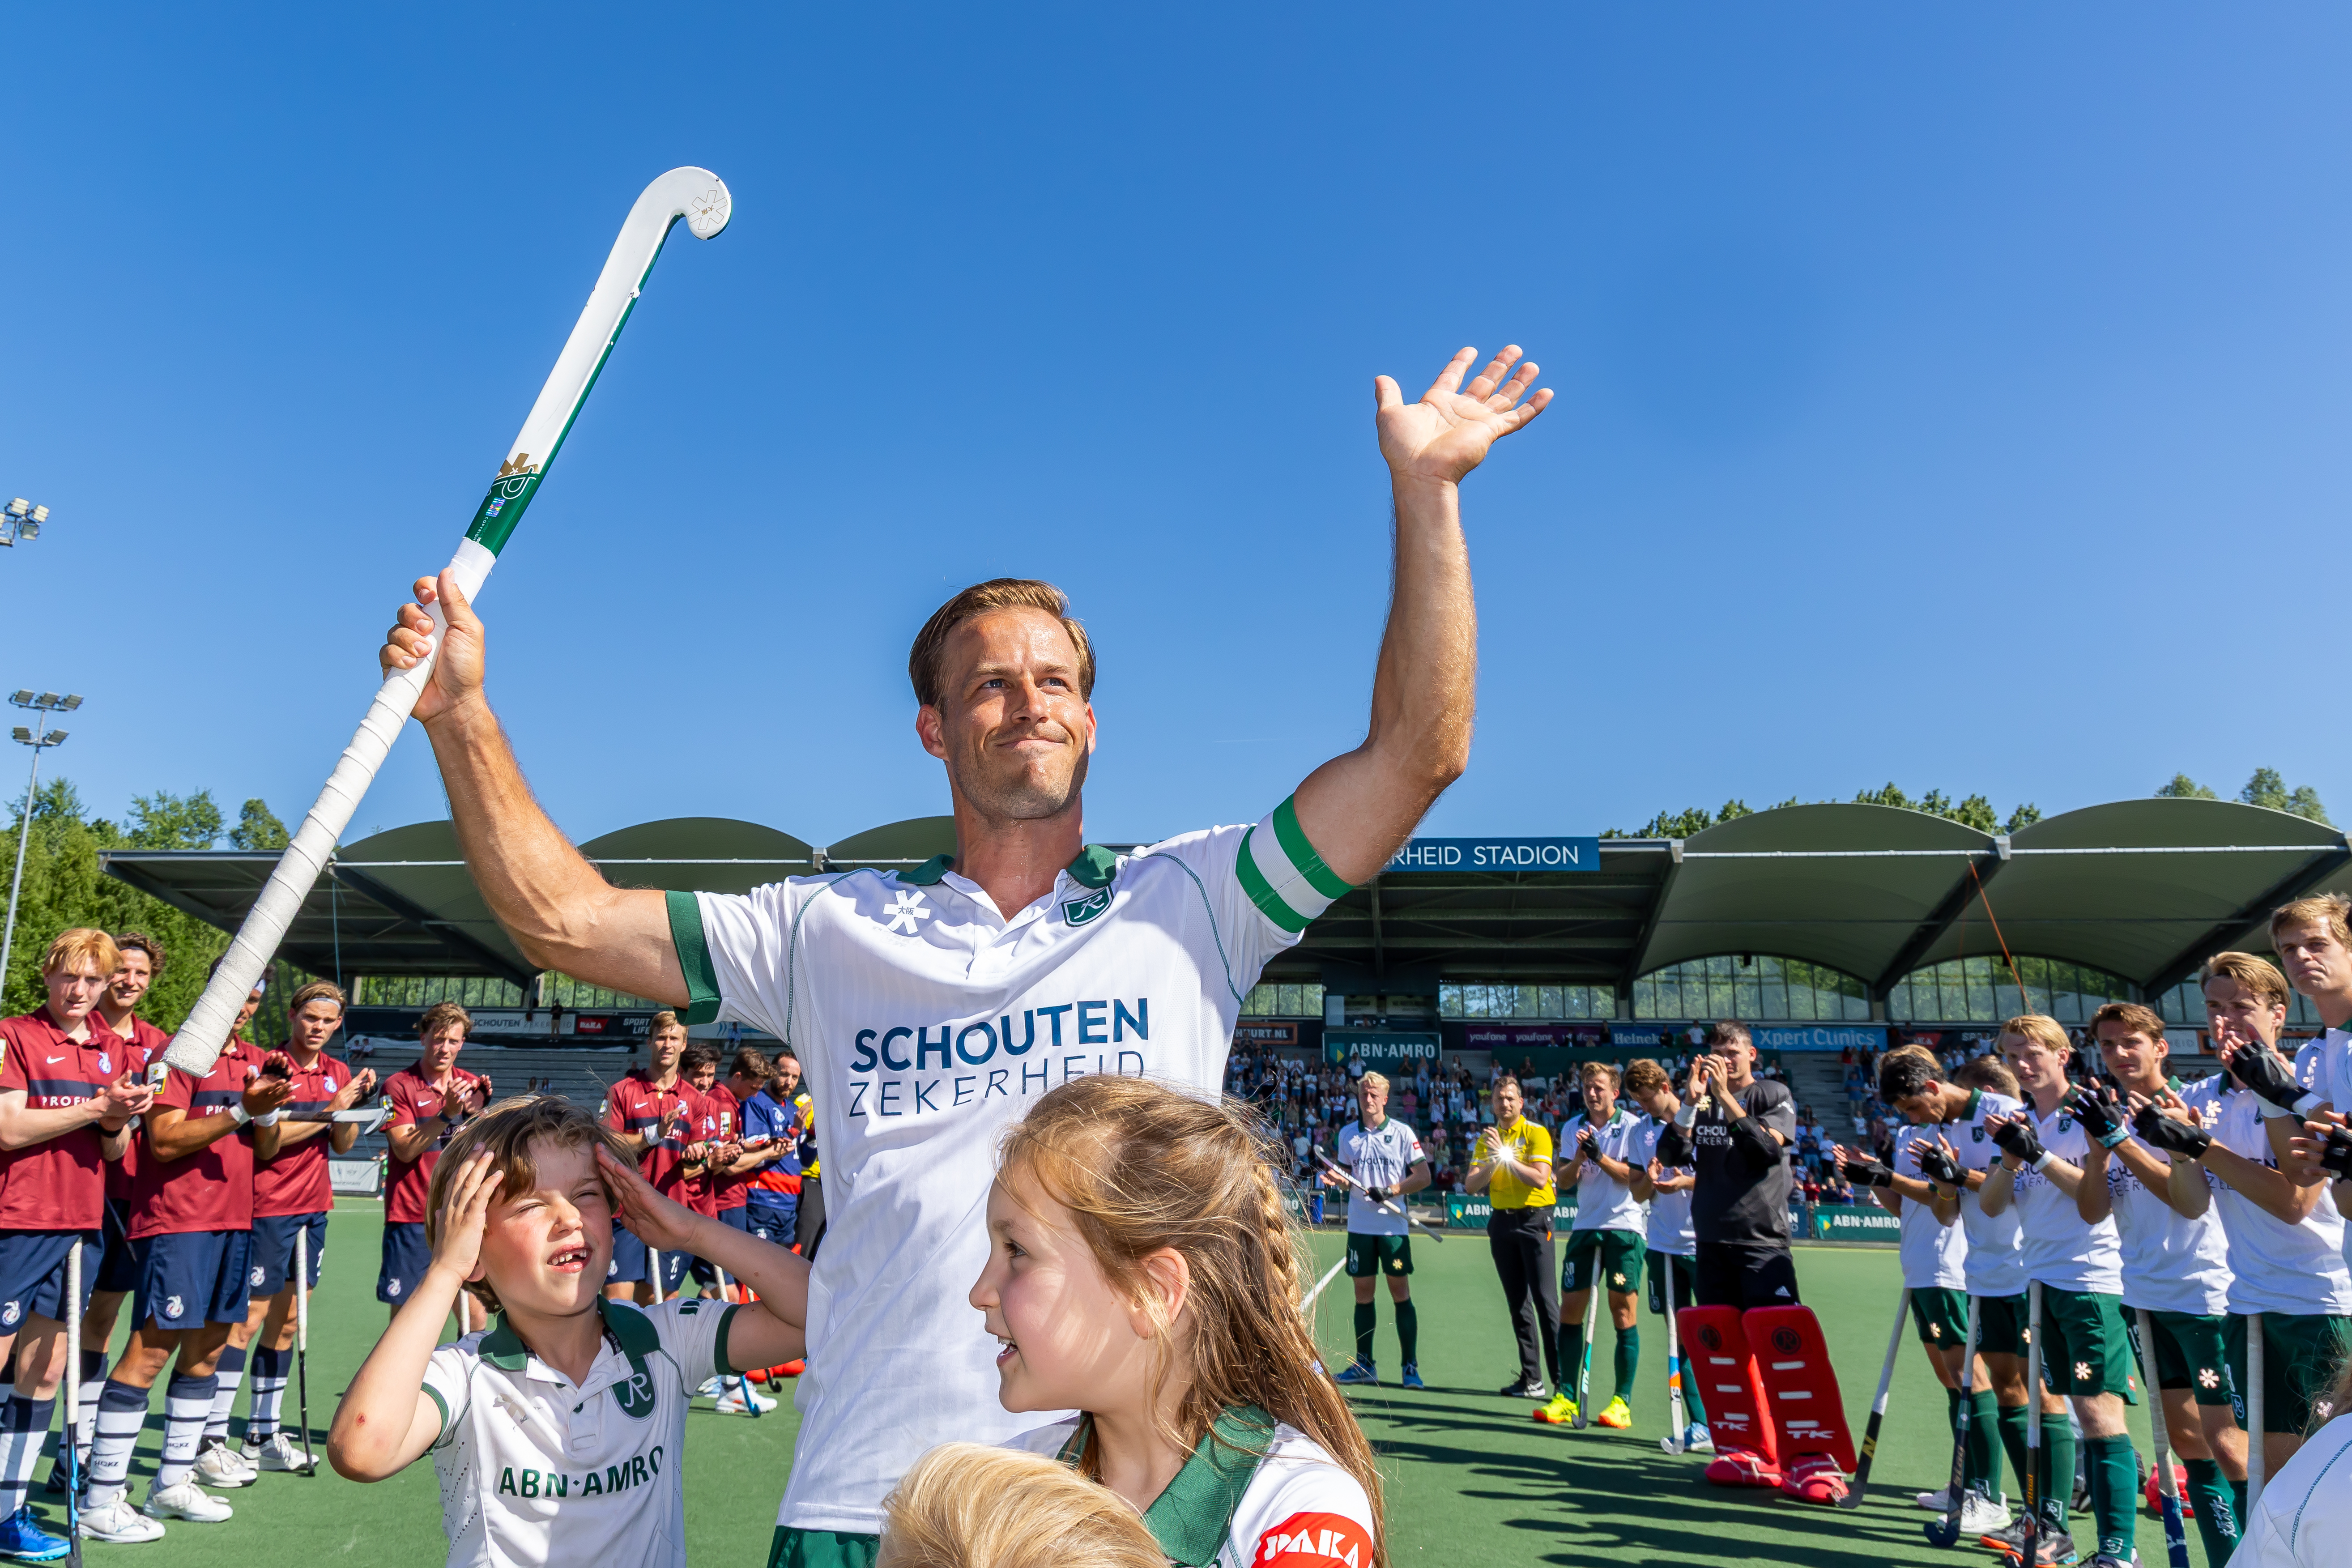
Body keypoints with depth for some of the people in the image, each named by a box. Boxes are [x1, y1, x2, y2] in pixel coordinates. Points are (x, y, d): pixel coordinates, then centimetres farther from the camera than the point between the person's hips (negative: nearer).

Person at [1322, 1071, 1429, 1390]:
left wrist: (1391, 1190, -15)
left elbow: (1423, 1176, -3)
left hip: (1393, 1225, -3)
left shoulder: (1402, 1133, -2)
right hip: (1360, 1225, 3)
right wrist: (1337, 1179, -9)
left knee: (1401, 1293, -1)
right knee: (1363, 1294, 7)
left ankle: (1410, 1366, 7)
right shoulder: (1347, 1134, 7)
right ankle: (1364, 1365, 15)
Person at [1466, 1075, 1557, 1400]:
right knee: (1517, 1303, 7)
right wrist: (1494, 1160, -14)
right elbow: (1471, 1184, 2)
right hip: (1501, 1221, 5)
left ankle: (1563, 1378, -4)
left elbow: (1540, 1179, -17)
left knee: (1545, 1300, -9)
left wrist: (1506, 1155, -18)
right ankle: (1531, 1379, 13)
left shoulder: (1537, 1133, -5)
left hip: (1534, 1219, -5)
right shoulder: (1487, 1138, 10)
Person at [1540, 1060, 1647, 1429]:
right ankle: (1566, 1398, 10)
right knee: (1570, 1309, 3)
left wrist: (1599, 1156, -19)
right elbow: (1564, 1179, 4)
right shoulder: (1572, 1128, 9)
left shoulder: (1633, 1126, -2)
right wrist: (1578, 1157, -15)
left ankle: (1622, 1401, 6)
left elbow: (1634, 1176, -10)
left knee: (1623, 1312, -2)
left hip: (1625, 1226, -4)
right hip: (1585, 1226, 4)